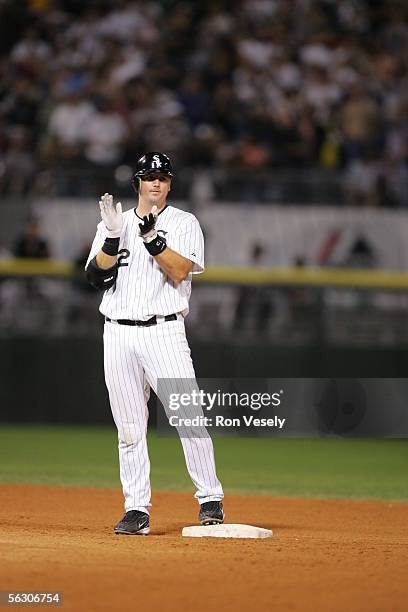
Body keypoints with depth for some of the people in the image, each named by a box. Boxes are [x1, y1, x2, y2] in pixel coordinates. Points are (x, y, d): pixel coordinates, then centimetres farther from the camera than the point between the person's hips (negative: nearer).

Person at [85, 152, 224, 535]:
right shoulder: (112, 224, 14)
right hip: (118, 334, 3)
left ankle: (210, 500, -3)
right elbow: (96, 276, 1)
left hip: (164, 332, -3)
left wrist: (151, 237, -18)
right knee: (129, 428, 3)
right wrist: (114, 236, -12)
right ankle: (136, 510, 7)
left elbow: (178, 272, -9)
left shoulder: (184, 224, 6)